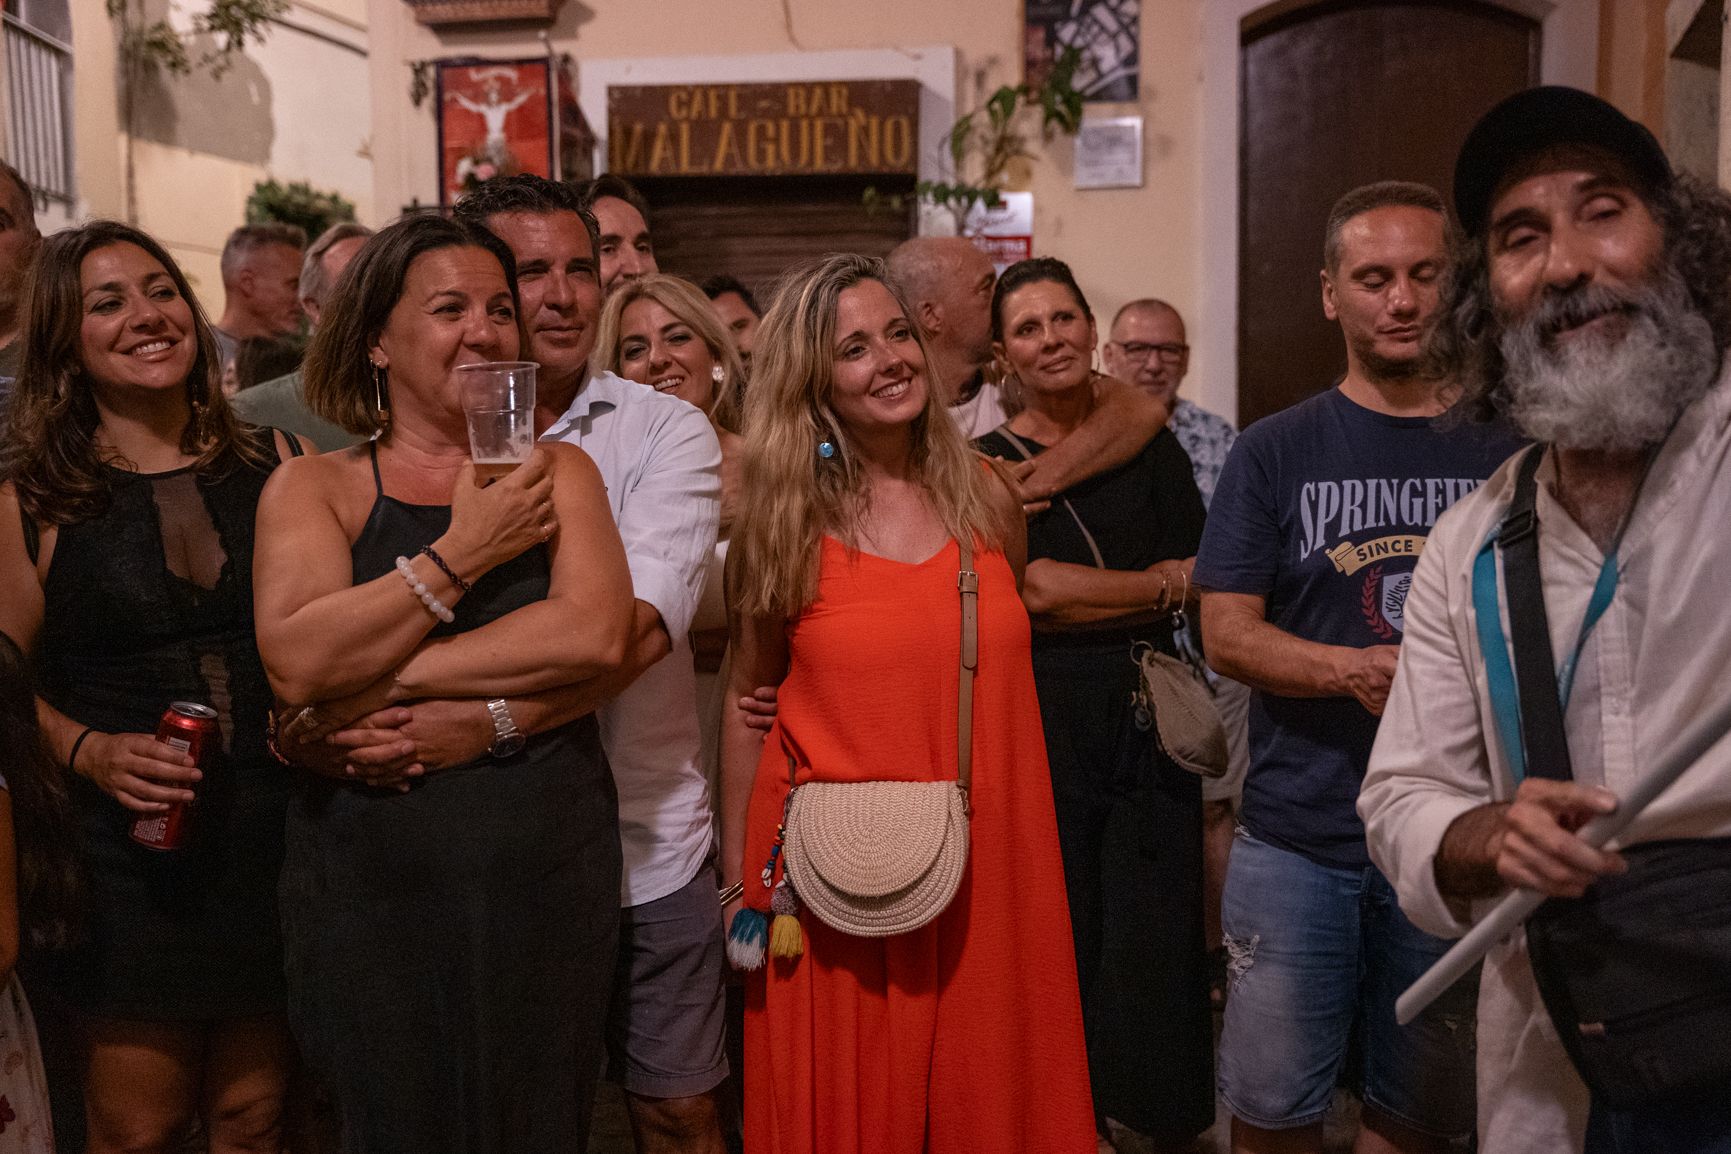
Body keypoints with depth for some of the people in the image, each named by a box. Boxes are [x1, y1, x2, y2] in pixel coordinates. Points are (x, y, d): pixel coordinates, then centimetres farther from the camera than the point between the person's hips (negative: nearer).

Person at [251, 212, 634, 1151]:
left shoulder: (557, 472, 4)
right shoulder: (313, 487, 0)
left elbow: (594, 635, -14)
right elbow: (298, 664, -17)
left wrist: (395, 681, -16)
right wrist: (462, 553, -15)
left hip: (547, 872, 1)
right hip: (371, 887, -1)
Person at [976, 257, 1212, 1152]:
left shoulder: (1149, 446, 11)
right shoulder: (987, 465, 3)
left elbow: (1199, 586, 5)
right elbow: (1035, 589, -10)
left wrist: (1081, 594, -9)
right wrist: (1157, 584, -4)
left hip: (1150, 720, 2)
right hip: (1042, 730, -2)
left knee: (1157, 936, 1)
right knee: (1063, 938, 4)